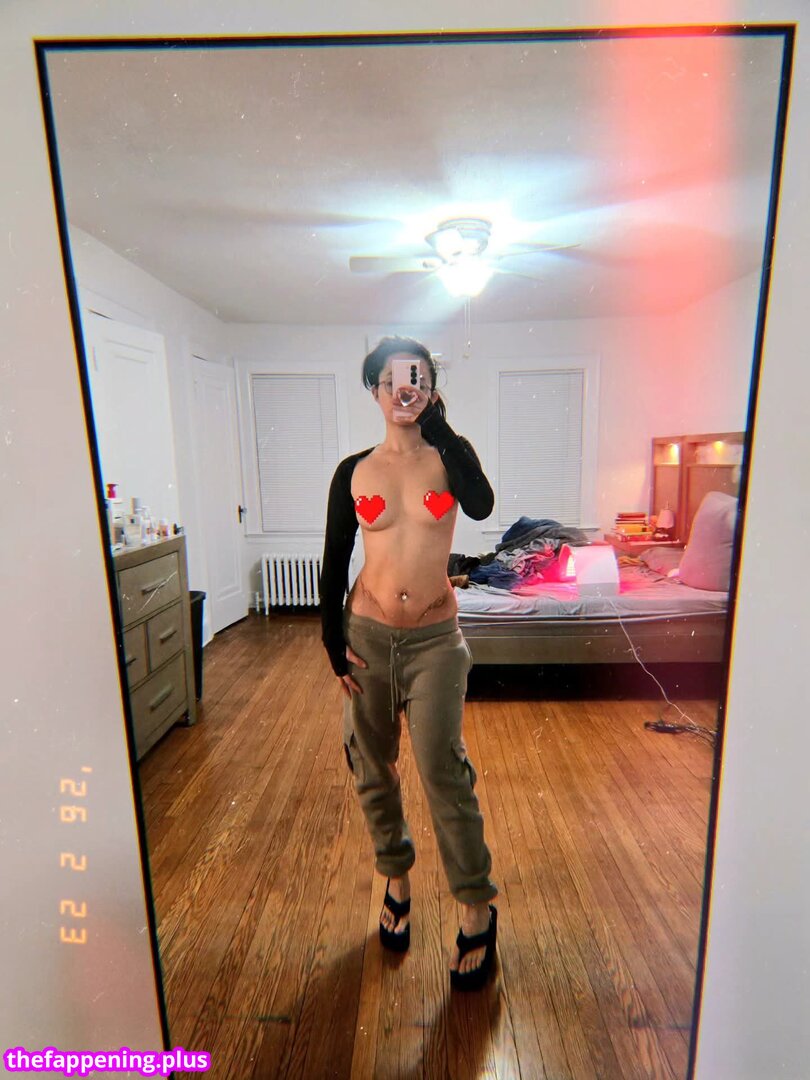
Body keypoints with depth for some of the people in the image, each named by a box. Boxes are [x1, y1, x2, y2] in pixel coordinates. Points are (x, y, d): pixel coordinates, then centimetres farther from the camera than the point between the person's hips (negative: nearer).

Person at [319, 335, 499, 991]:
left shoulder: (450, 456, -1)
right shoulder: (354, 472, 1)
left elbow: (481, 506, -24)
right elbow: (334, 563, 2)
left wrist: (437, 421, -18)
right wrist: (334, 642, -3)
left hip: (434, 640, -2)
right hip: (368, 636, 2)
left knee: (443, 772, -2)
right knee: (374, 770, 14)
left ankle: (478, 911, 23)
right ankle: (396, 881, 41)